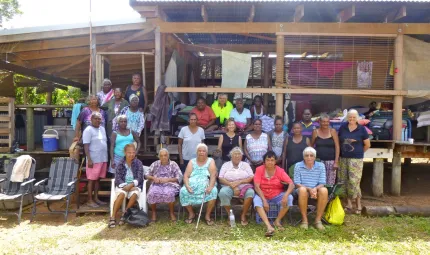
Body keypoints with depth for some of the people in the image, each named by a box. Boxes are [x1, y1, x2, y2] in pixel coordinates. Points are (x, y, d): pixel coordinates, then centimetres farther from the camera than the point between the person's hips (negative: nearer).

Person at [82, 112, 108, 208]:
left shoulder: (102, 129, 12)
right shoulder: (88, 130, -10)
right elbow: (86, 146, -15)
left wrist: (106, 158, 16)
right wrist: (89, 159, -20)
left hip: (103, 159, 7)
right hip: (94, 160, -7)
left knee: (98, 179, 13)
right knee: (92, 180, 0)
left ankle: (96, 198, 22)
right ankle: (90, 200, 8)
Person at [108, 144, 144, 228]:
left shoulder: (138, 163, 1)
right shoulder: (121, 164, 4)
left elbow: (140, 178, -4)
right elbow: (118, 178, -2)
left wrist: (131, 185, -20)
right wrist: (125, 185, -20)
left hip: (134, 186, 0)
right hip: (122, 185, 0)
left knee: (134, 194, -32)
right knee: (122, 194, -33)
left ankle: (124, 215, -15)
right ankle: (113, 217, -25)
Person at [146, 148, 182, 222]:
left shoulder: (173, 164, 7)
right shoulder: (155, 164, 14)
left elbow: (179, 177, -2)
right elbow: (146, 175, 13)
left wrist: (168, 179, -14)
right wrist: (153, 178, -8)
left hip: (170, 185, -2)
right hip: (157, 185, 2)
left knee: (169, 194, -36)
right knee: (151, 194, -30)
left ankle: (172, 212, -9)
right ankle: (154, 212, -3)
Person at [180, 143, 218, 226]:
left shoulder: (210, 161, 8)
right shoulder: (192, 162, 14)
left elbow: (213, 176, -6)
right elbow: (186, 176, 3)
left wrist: (210, 186, -25)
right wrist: (187, 186, -17)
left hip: (206, 185, -1)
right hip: (192, 185, 2)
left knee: (213, 191, -33)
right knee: (183, 191, -27)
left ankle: (207, 215, -15)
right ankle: (191, 213, -5)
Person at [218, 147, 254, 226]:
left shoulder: (246, 164, 15)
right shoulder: (226, 164, 13)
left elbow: (251, 178, 3)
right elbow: (221, 179, 2)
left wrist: (239, 182, -12)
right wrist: (232, 185, -13)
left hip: (244, 186, 1)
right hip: (229, 186, 0)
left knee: (250, 192, -33)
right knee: (222, 193, -34)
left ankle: (243, 215, -16)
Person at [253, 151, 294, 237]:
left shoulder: (280, 171, -5)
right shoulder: (259, 169, -7)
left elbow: (291, 184, -13)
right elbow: (256, 186, -14)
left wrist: (286, 195, -33)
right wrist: (264, 200, -26)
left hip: (277, 195, 1)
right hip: (263, 195, -1)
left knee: (289, 198, -26)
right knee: (256, 200, -33)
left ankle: (277, 221, -11)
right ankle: (269, 227, -42)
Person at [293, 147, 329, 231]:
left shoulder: (321, 166, 2)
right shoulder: (298, 166, -2)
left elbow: (322, 183, -3)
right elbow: (297, 183, -6)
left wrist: (315, 189, -26)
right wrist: (309, 189, -23)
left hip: (316, 190, 2)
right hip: (303, 190, -1)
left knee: (324, 190, -32)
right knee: (302, 190, -37)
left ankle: (318, 219, -19)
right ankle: (304, 219, -22)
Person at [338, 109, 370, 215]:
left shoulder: (361, 129, -2)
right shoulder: (342, 127, 5)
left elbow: (367, 145, 6)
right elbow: (339, 141, 17)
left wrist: (359, 153, 13)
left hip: (356, 159, -4)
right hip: (343, 158, 4)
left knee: (354, 181, -9)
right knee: (344, 181, 6)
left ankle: (358, 204, 6)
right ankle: (348, 204, 18)